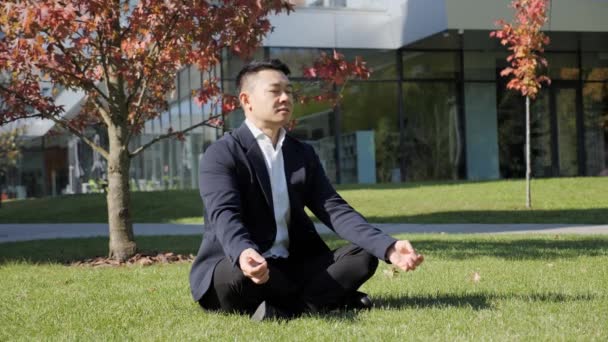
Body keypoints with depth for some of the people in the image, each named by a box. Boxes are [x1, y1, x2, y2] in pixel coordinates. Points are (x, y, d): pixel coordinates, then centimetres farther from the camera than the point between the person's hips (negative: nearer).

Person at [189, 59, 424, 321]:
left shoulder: (303, 154, 13)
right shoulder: (221, 154, -7)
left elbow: (334, 210, 3)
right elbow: (225, 216, -23)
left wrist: (388, 247, -15)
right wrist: (244, 254, -48)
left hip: (290, 269, 6)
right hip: (234, 266, -6)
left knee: (363, 257, -13)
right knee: (241, 274, -39)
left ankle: (287, 308, -26)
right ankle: (325, 297, -18)